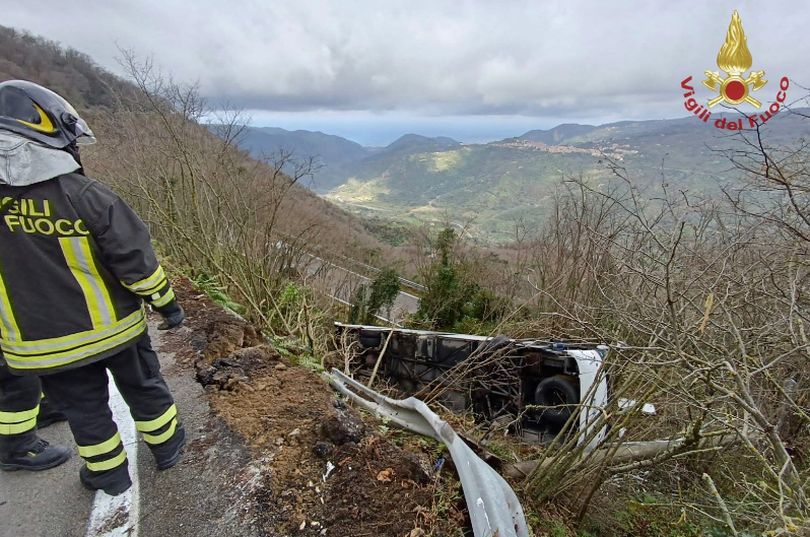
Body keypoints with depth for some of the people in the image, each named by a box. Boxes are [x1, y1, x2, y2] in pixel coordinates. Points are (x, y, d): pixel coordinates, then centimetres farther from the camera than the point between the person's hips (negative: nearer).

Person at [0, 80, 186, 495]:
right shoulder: (86, 195, -21)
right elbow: (135, 259, -18)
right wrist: (166, 302, -5)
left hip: (41, 341, 3)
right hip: (111, 327, -2)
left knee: (83, 408, 20)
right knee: (142, 387, 19)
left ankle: (108, 473, 36)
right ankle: (166, 445, 38)